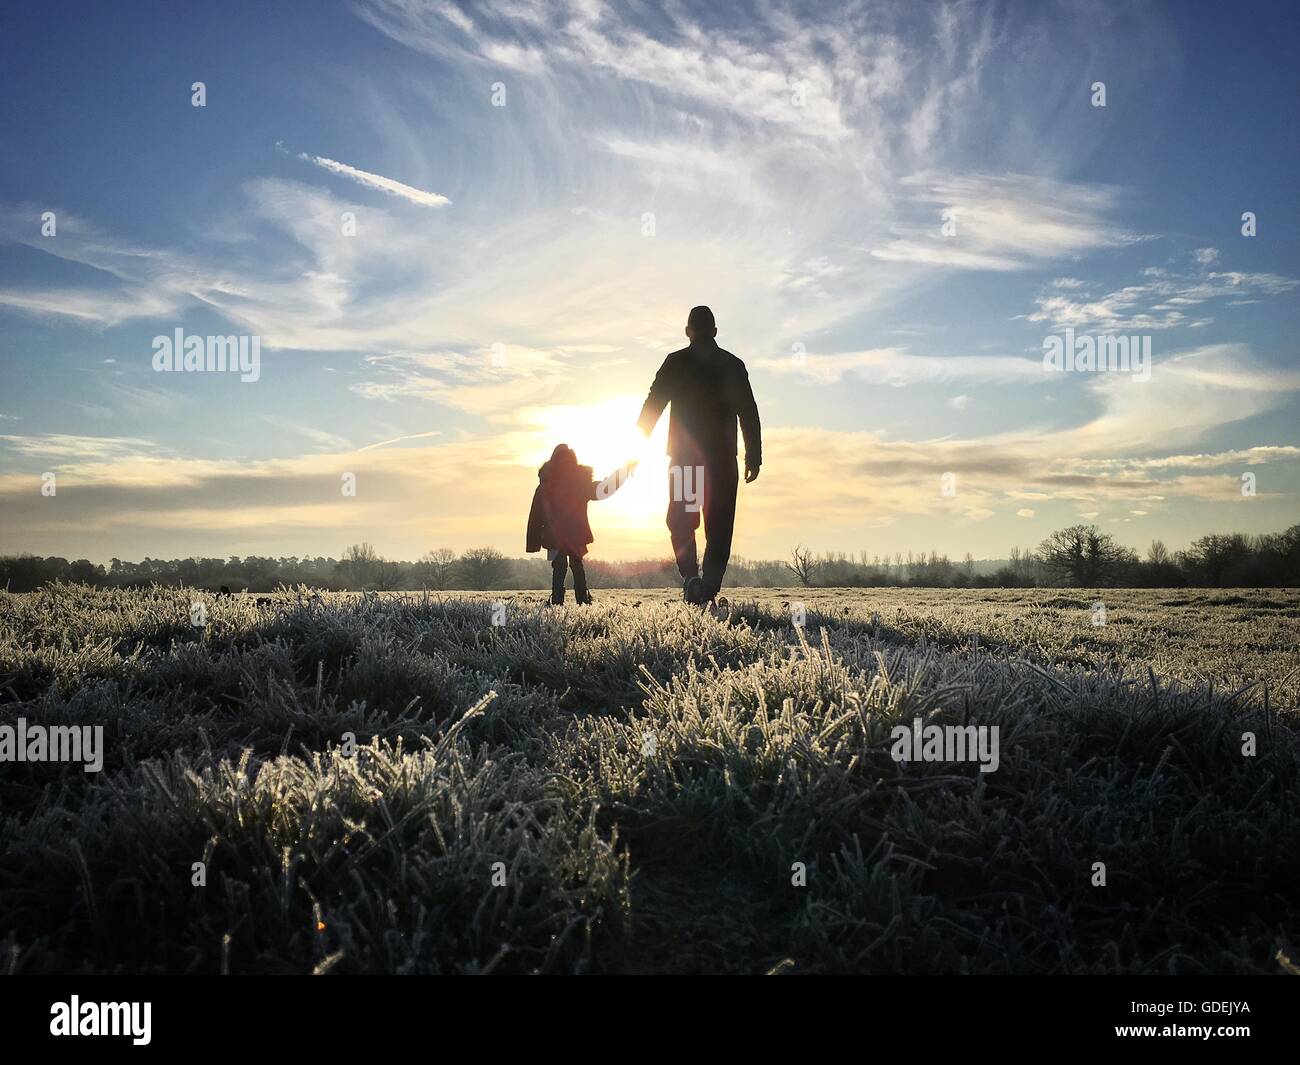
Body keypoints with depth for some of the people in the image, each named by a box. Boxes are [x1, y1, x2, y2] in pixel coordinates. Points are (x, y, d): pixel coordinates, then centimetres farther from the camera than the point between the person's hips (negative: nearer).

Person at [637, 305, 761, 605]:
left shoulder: (676, 362, 1)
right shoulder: (733, 365, 7)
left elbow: (653, 403, -2)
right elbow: (749, 414, 4)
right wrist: (754, 456, 6)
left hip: (684, 456, -1)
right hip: (722, 458, 1)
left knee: (681, 521, 8)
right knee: (719, 525, 7)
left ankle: (691, 577, -13)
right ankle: (710, 587, -1)